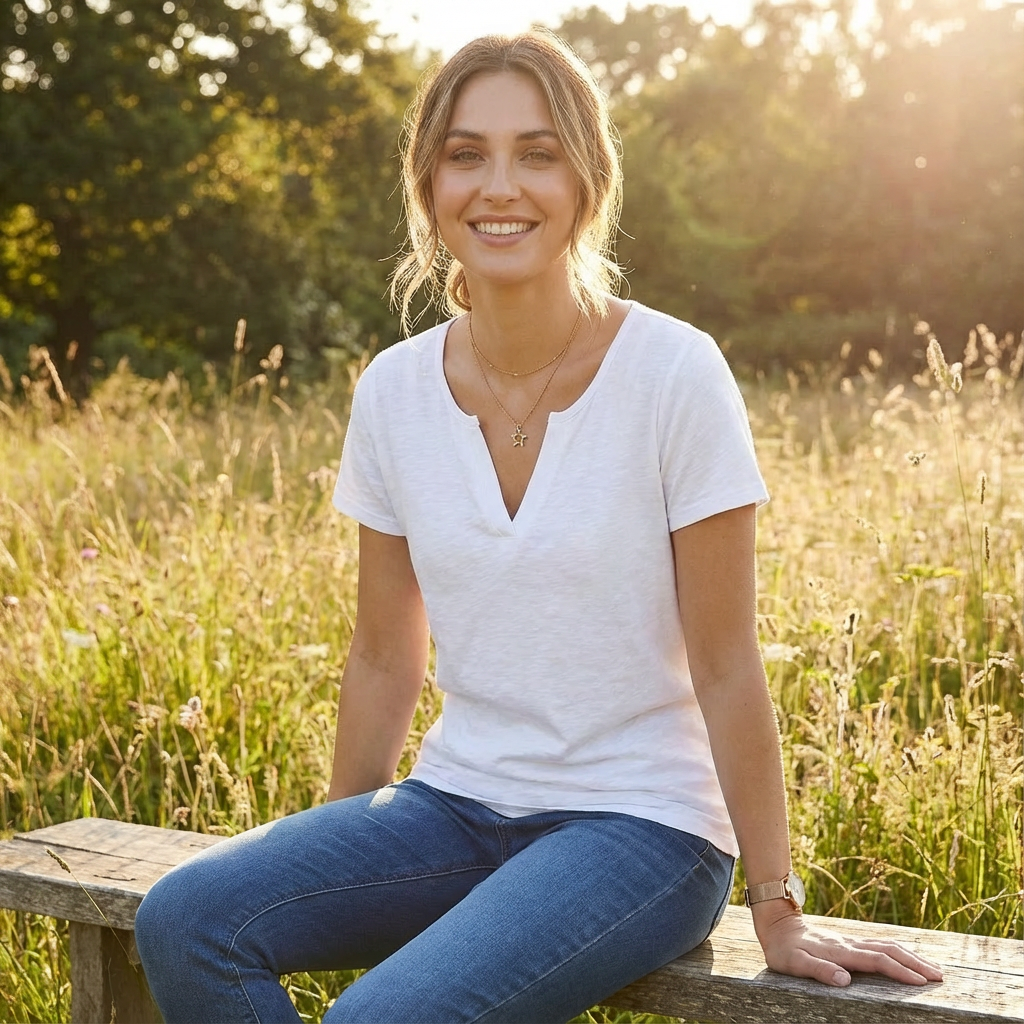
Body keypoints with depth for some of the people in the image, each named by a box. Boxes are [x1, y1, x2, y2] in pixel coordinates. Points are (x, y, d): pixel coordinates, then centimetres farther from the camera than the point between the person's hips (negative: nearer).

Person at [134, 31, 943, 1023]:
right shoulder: (393, 391, 0)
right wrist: (329, 872, 14)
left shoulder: (674, 373, -14)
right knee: (182, 920, -16)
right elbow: (384, 659, 9)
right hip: (456, 807, 5)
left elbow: (726, 669, -10)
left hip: (640, 825, -4)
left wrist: (778, 913, -6)